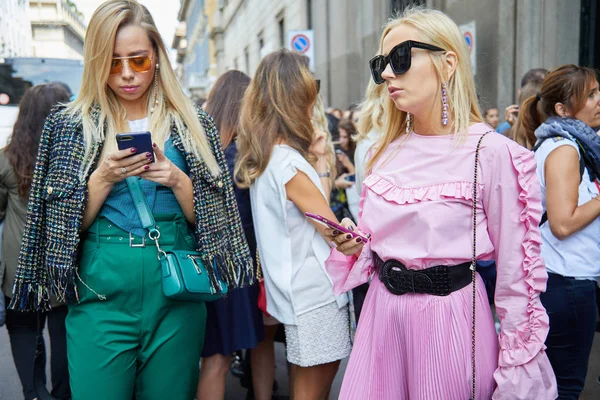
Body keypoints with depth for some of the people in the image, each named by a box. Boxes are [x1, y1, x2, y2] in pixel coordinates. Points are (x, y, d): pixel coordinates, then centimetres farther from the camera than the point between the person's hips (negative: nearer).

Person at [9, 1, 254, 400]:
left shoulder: (191, 124, 3)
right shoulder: (71, 124, 2)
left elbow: (209, 218, 4)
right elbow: (65, 225, 1)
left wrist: (177, 181, -14)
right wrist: (103, 179, -15)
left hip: (175, 291, 1)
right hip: (102, 292, 0)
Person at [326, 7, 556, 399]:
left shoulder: (492, 153, -14)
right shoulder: (387, 152, 5)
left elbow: (516, 273, -11)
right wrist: (353, 245, -5)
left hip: (451, 316, -5)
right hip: (383, 312, 6)